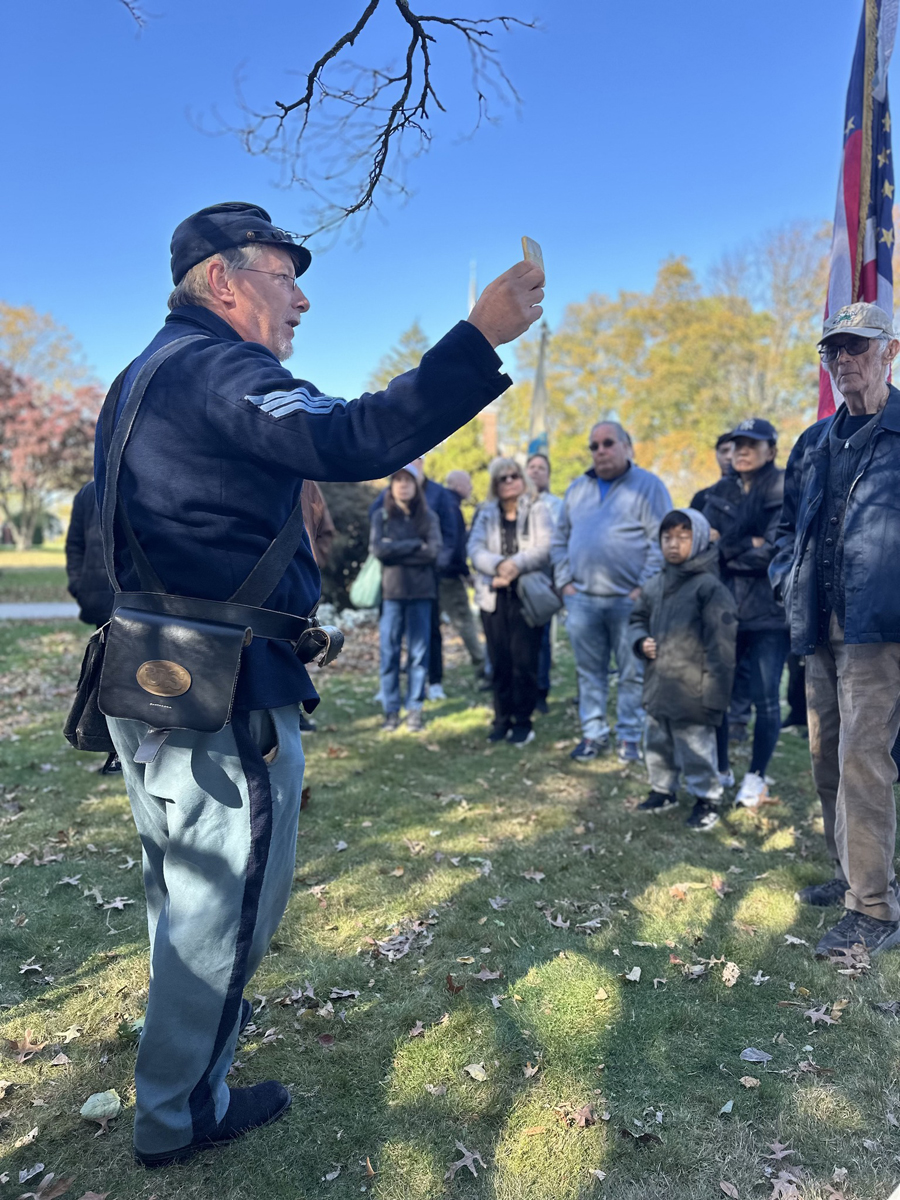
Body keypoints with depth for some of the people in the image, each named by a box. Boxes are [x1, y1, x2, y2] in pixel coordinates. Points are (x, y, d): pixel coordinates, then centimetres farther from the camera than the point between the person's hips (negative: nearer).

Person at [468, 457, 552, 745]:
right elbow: (475, 549, -2)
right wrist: (499, 565, -19)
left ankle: (523, 722, 7)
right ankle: (502, 720, 15)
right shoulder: (485, 514, 11)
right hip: (493, 596, 3)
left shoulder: (537, 510, 3)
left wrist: (516, 565, -23)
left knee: (524, 661, -5)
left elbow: (544, 549, -9)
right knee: (499, 661, 4)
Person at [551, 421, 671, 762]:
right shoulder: (577, 489, 14)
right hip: (582, 600, 4)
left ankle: (631, 737, 16)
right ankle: (593, 733, 21)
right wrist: (564, 581, 7)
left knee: (633, 673, 4)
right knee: (589, 672, 10)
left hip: (629, 600, -4)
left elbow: (661, 543, -7)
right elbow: (560, 539, 18)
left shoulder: (648, 486, -1)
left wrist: (644, 588, -12)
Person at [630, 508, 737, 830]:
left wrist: (714, 692, -18)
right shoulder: (654, 586, 7)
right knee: (656, 744, 20)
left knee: (695, 749, 4)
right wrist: (641, 641, 0)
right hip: (657, 688, 7)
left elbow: (722, 643, -16)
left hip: (692, 692, -7)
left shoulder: (709, 586, -14)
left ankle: (707, 799, 24)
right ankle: (663, 791, 40)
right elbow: (637, 619, 22)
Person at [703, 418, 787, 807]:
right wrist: (746, 547, -13)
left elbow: (776, 549, -14)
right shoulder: (721, 491, 12)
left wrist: (724, 548, -7)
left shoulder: (786, 490, -3)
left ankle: (756, 776, 17)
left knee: (765, 698, 0)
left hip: (768, 611, -4)